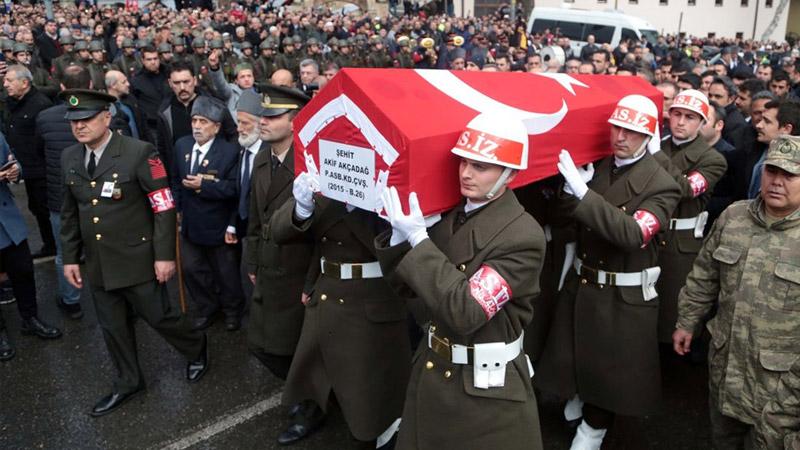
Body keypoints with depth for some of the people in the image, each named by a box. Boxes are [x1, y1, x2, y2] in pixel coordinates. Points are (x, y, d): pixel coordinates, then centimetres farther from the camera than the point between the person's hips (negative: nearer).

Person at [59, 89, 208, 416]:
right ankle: (127, 383, 37)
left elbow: (164, 207, -13)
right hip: (97, 264, 6)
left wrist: (165, 255, -15)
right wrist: (70, 258, 11)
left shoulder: (139, 153, -14)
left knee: (158, 316, 6)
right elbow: (69, 213, 13)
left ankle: (197, 349, 36)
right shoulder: (69, 158, 5)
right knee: (112, 327, 16)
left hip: (137, 260, -5)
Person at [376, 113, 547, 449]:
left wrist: (418, 238, -27)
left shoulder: (523, 236, -20)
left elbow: (465, 311, -27)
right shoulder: (450, 215, -1)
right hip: (431, 371, 6)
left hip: (486, 387, -6)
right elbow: (408, 286, 4)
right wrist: (399, 237, -13)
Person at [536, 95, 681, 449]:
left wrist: (582, 193, -39)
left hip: (624, 294, -4)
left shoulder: (661, 186, -17)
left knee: (611, 362, 15)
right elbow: (565, 218, -2)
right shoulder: (594, 166, -3)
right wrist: (568, 189, -24)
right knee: (575, 351, 21)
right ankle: (581, 394, 52)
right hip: (580, 280, 4)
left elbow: (633, 235, -32)